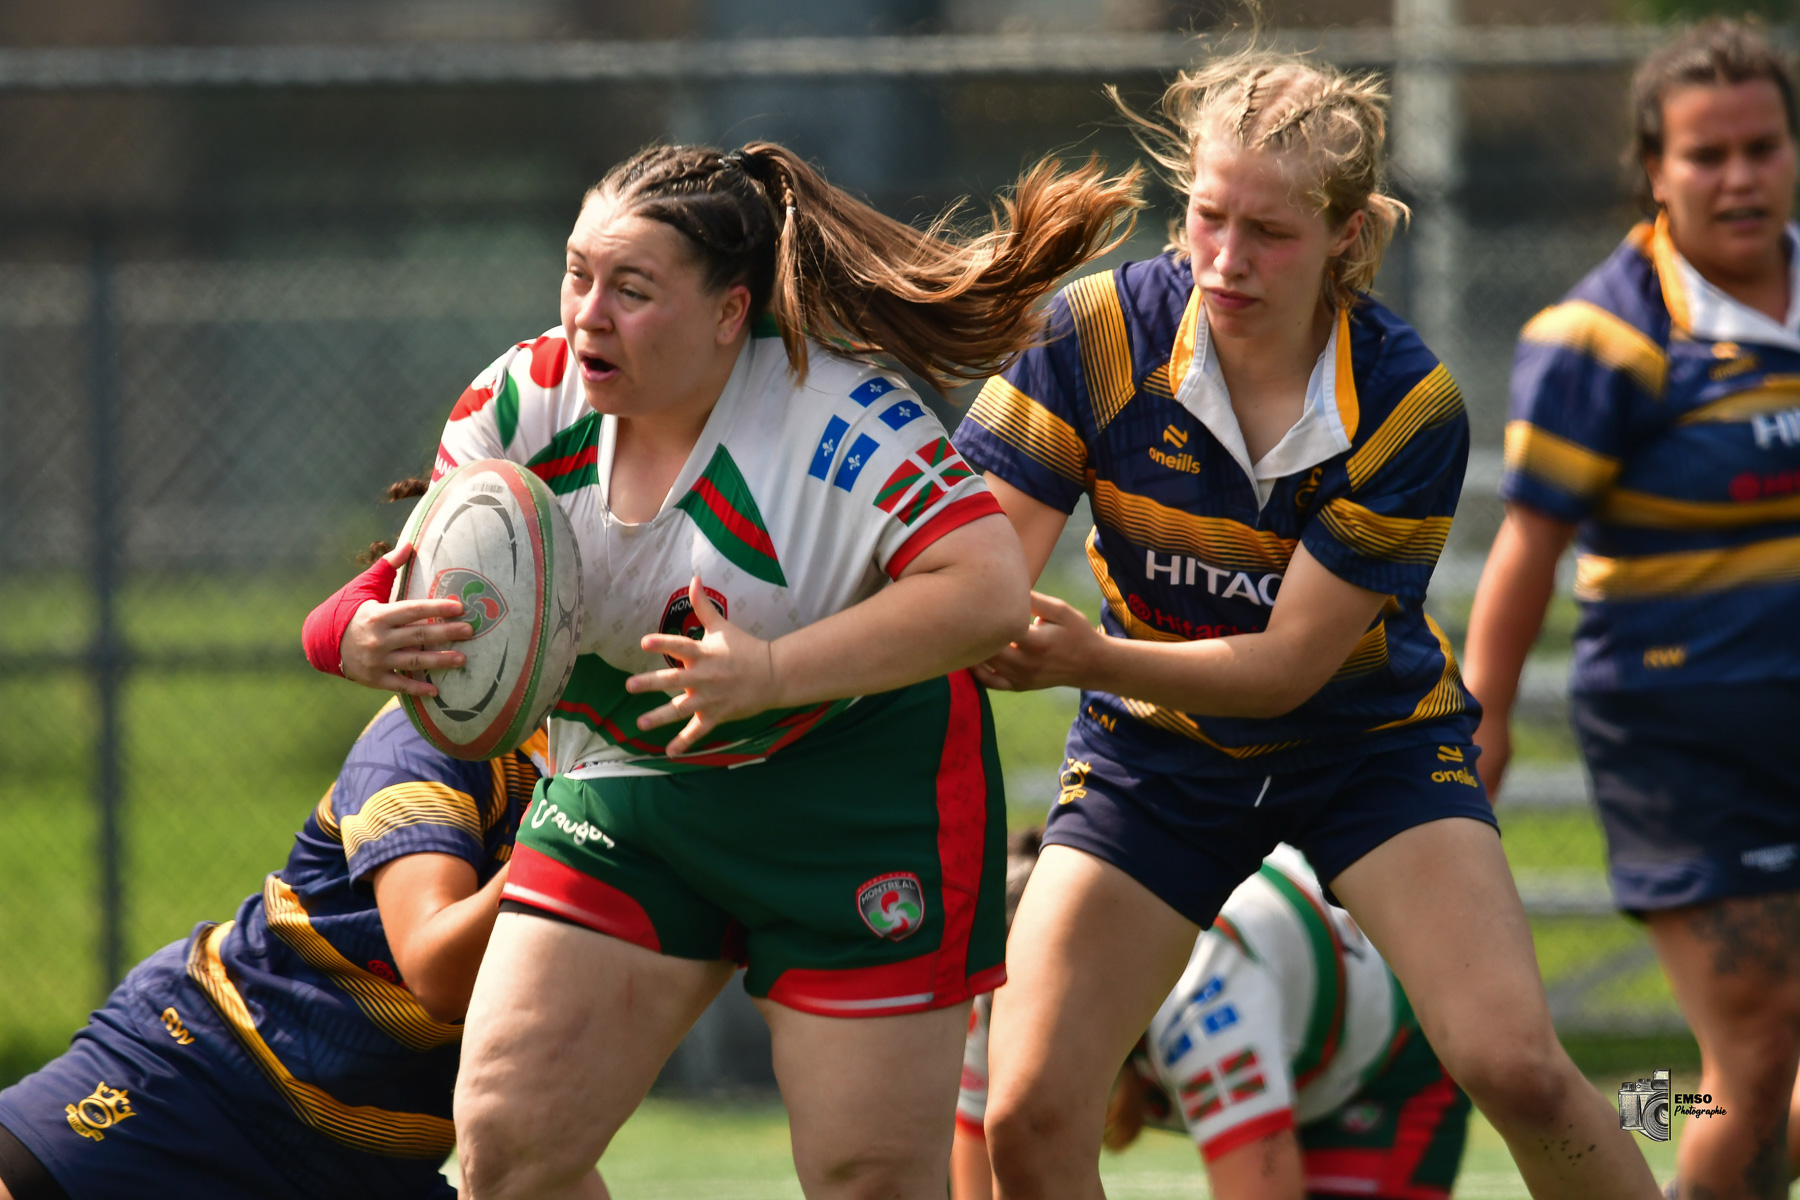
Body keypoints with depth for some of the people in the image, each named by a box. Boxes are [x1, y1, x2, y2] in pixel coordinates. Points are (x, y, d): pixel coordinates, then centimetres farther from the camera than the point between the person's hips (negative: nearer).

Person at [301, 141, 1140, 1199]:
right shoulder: (522, 405, -9)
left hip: (859, 803, -4)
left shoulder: (842, 419, -24)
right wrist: (373, 637, -32)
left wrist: (773, 672, -39)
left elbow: (991, 593, -33)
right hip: (627, 783, 4)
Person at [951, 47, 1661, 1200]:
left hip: (1373, 739, -2)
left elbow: (1286, 663, -23)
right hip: (1153, 754, 2)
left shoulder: (1409, 407, -23)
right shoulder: (1098, 335, -18)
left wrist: (1091, 659, -38)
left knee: (1515, 1068, -20)